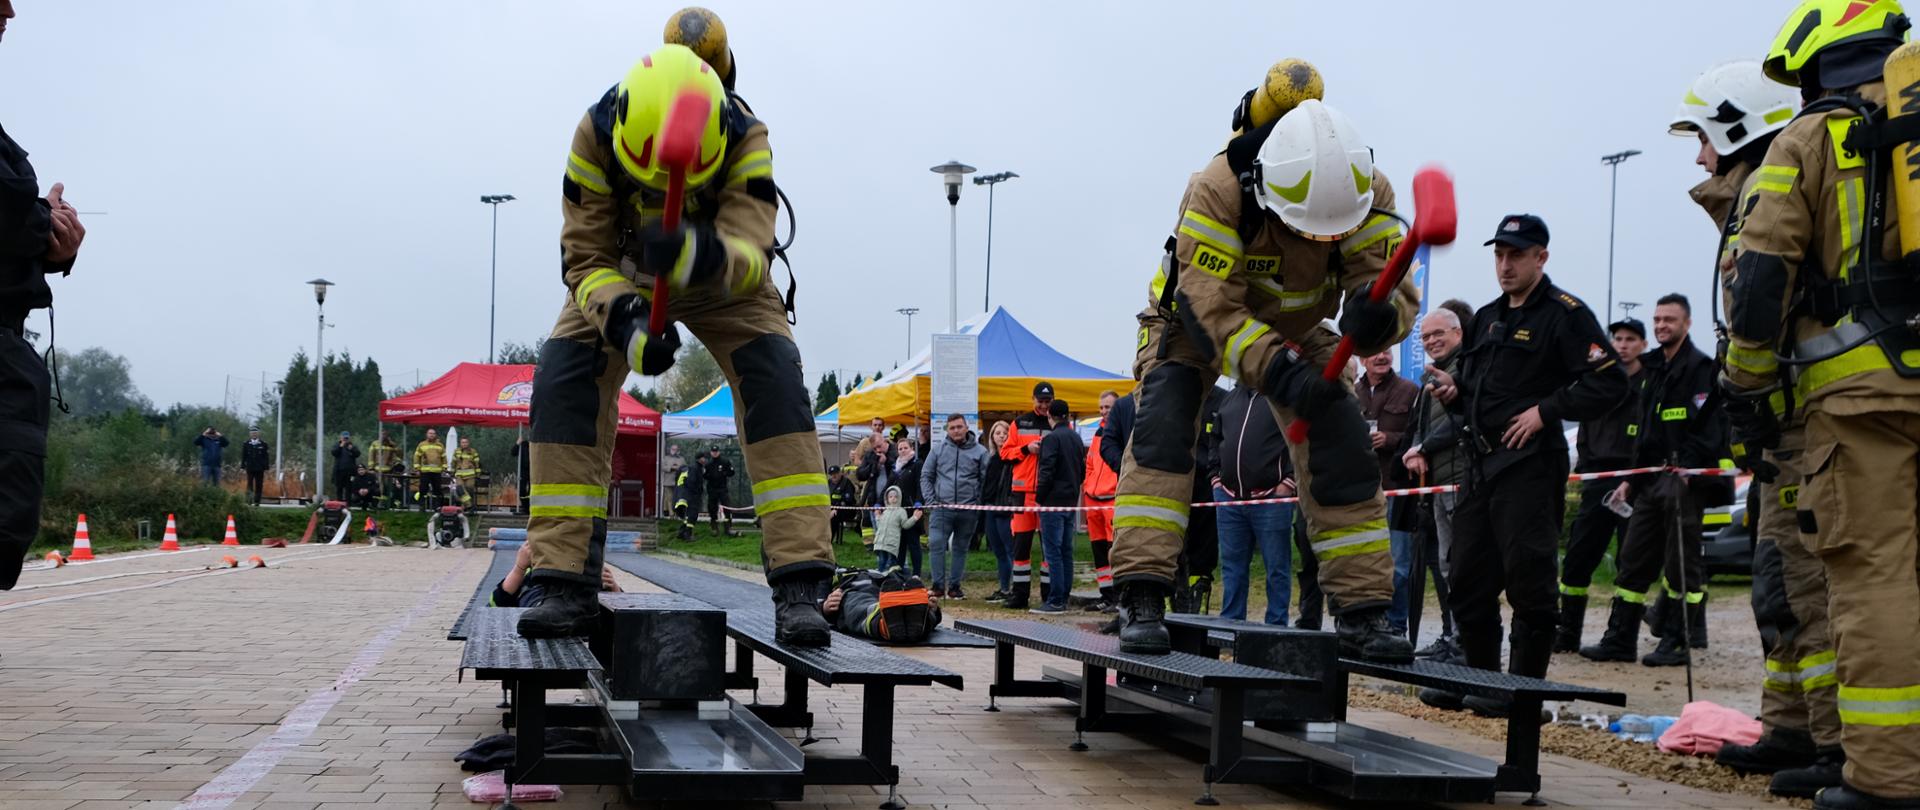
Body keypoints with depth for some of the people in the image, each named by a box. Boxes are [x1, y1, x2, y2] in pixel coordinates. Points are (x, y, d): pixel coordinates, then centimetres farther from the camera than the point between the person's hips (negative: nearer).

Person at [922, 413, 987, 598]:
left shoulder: (979, 451, 3)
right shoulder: (938, 449, 6)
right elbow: (926, 476, 9)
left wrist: (980, 503, -5)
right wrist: (930, 501, -1)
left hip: (968, 509, 0)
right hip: (941, 508, 0)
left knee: (960, 548, 8)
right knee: (936, 545, -12)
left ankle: (954, 585, 16)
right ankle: (938, 585, -6)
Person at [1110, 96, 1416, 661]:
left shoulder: (1367, 194, -27)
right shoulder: (1218, 190, -38)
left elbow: (1392, 286, -30)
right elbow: (1209, 309, -39)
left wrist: (1376, 313, -55)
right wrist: (1277, 370, -52)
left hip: (1294, 327, 4)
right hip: (1196, 319, -3)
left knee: (1343, 452, -7)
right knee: (1162, 429, -26)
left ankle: (1362, 613, 1)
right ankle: (1140, 601, -26)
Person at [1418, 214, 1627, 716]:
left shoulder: (1566, 315, -6)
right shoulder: (1487, 318, 19)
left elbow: (1609, 382, -15)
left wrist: (1544, 411, -17)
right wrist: (1453, 391, 5)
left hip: (1531, 467, -8)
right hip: (1481, 463, 9)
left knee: (1528, 581, -5)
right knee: (1467, 579, 11)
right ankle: (1479, 679, 22)